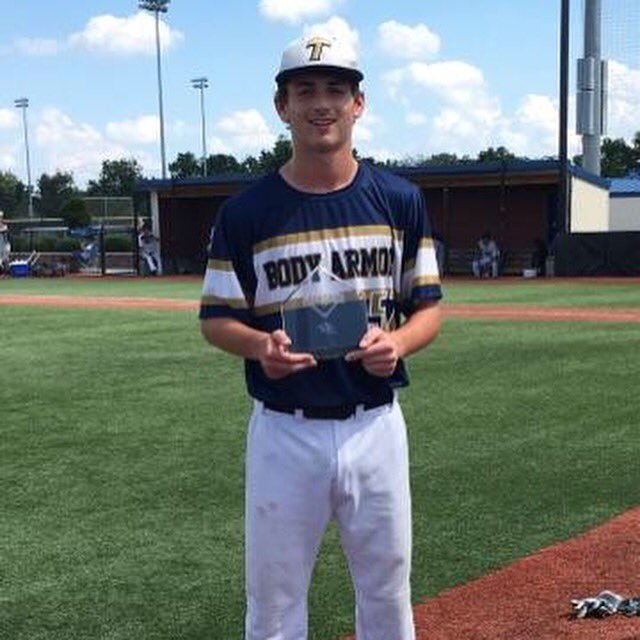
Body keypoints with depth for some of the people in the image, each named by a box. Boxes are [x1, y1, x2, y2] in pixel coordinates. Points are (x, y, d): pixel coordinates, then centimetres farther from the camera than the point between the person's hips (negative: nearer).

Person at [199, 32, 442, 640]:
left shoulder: (400, 201, 1)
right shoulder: (246, 211, -3)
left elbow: (427, 307, 7)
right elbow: (215, 319, 3)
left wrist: (397, 342, -16)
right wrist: (259, 344, -19)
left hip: (375, 425, 2)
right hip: (284, 431, -1)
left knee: (387, 590, 15)